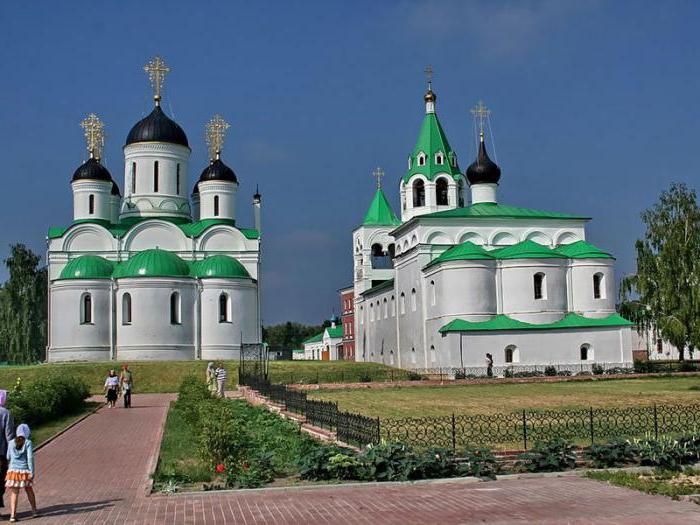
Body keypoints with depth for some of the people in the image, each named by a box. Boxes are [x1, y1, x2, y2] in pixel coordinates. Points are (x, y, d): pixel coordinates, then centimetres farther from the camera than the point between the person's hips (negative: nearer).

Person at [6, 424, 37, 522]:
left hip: (13, 470, 2)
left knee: (14, 493, 3)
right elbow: (30, 458, -10)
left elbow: (8, 457, 14)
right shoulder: (28, 443, -5)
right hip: (24, 471, -1)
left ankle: (13, 515, -7)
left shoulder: (11, 443, 5)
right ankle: (34, 511, 28)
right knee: (29, 490, 17)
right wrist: (32, 472, -9)